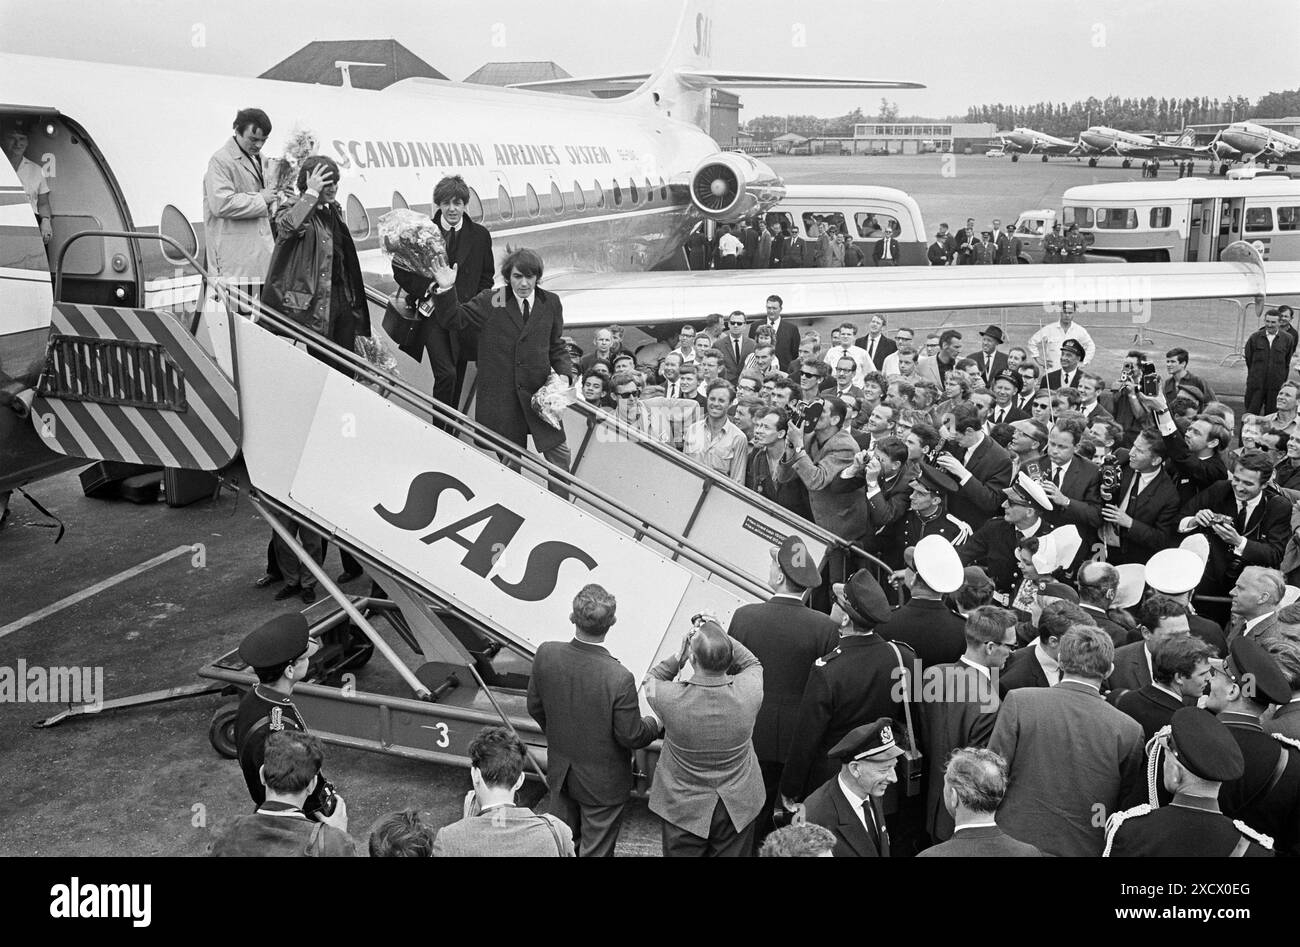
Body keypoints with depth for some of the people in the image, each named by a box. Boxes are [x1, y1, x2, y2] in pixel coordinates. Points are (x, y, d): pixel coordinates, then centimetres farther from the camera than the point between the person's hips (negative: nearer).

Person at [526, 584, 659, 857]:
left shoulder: (546, 654, -21)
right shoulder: (619, 679, -34)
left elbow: (535, 708, -4)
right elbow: (631, 736, -20)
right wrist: (654, 724, 2)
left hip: (559, 772, 4)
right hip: (602, 783, -4)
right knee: (595, 851, 17)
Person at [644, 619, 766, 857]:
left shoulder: (670, 698, -29)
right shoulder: (748, 692, -24)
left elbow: (652, 678, -3)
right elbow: (752, 663, 1)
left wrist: (679, 655, -13)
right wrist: (721, 636, -6)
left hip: (683, 808, -2)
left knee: (682, 853, 21)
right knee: (732, 854, 23)